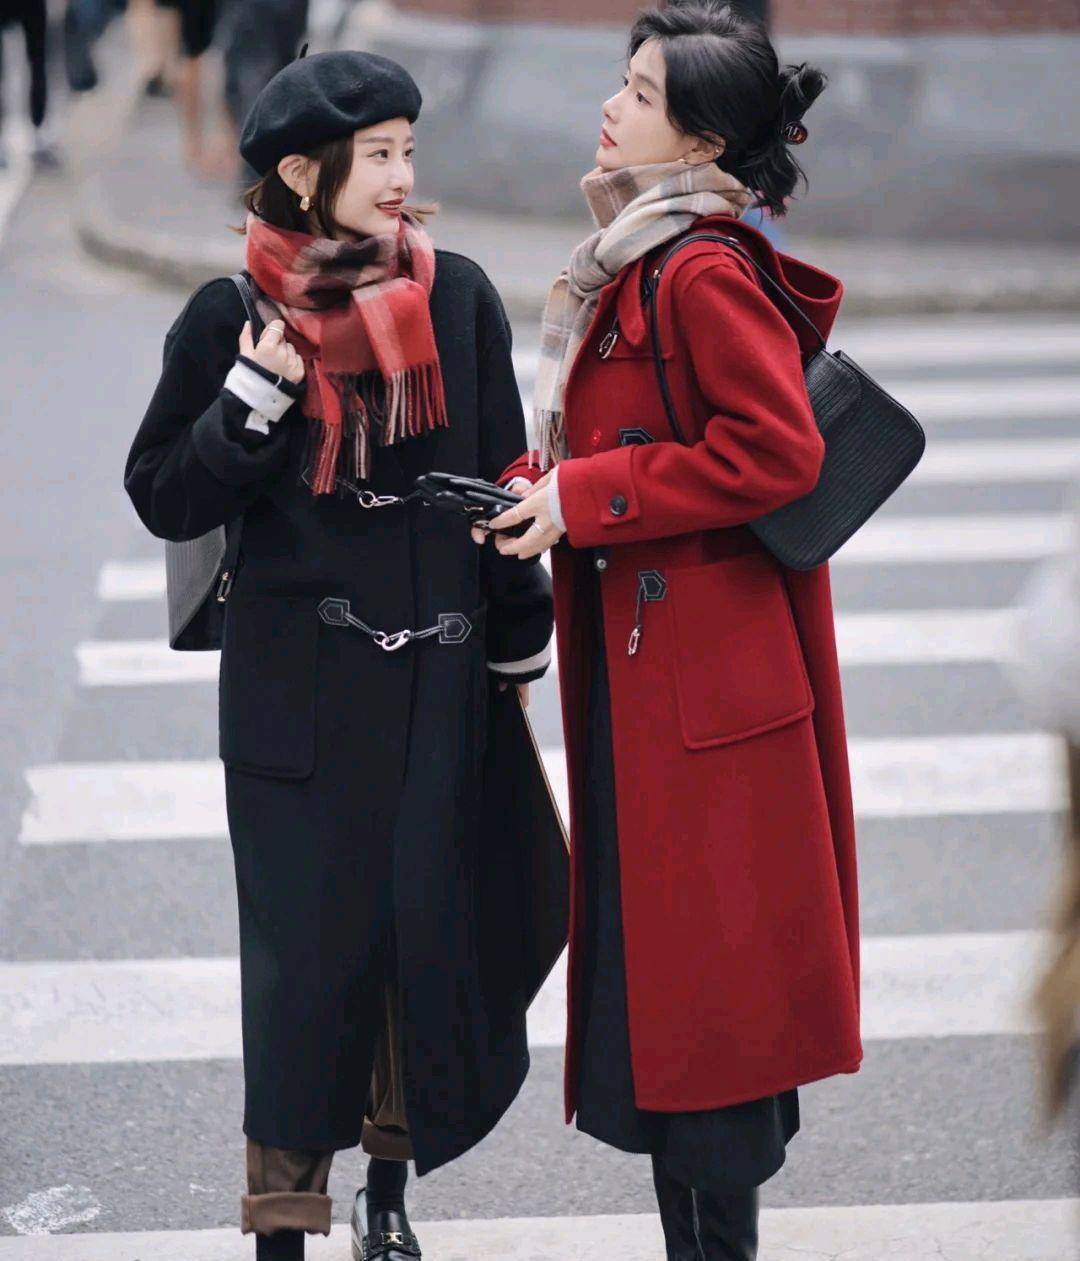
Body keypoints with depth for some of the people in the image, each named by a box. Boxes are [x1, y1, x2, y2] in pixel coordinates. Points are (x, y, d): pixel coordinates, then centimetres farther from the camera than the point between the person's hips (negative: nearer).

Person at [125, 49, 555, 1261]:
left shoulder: (456, 298, 0)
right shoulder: (233, 318, -5)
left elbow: (504, 481, 9)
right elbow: (163, 500, -4)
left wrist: (517, 649, 11)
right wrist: (256, 390, -18)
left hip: (441, 681, 2)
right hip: (298, 694, -2)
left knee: (437, 929, 6)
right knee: (309, 947, 0)